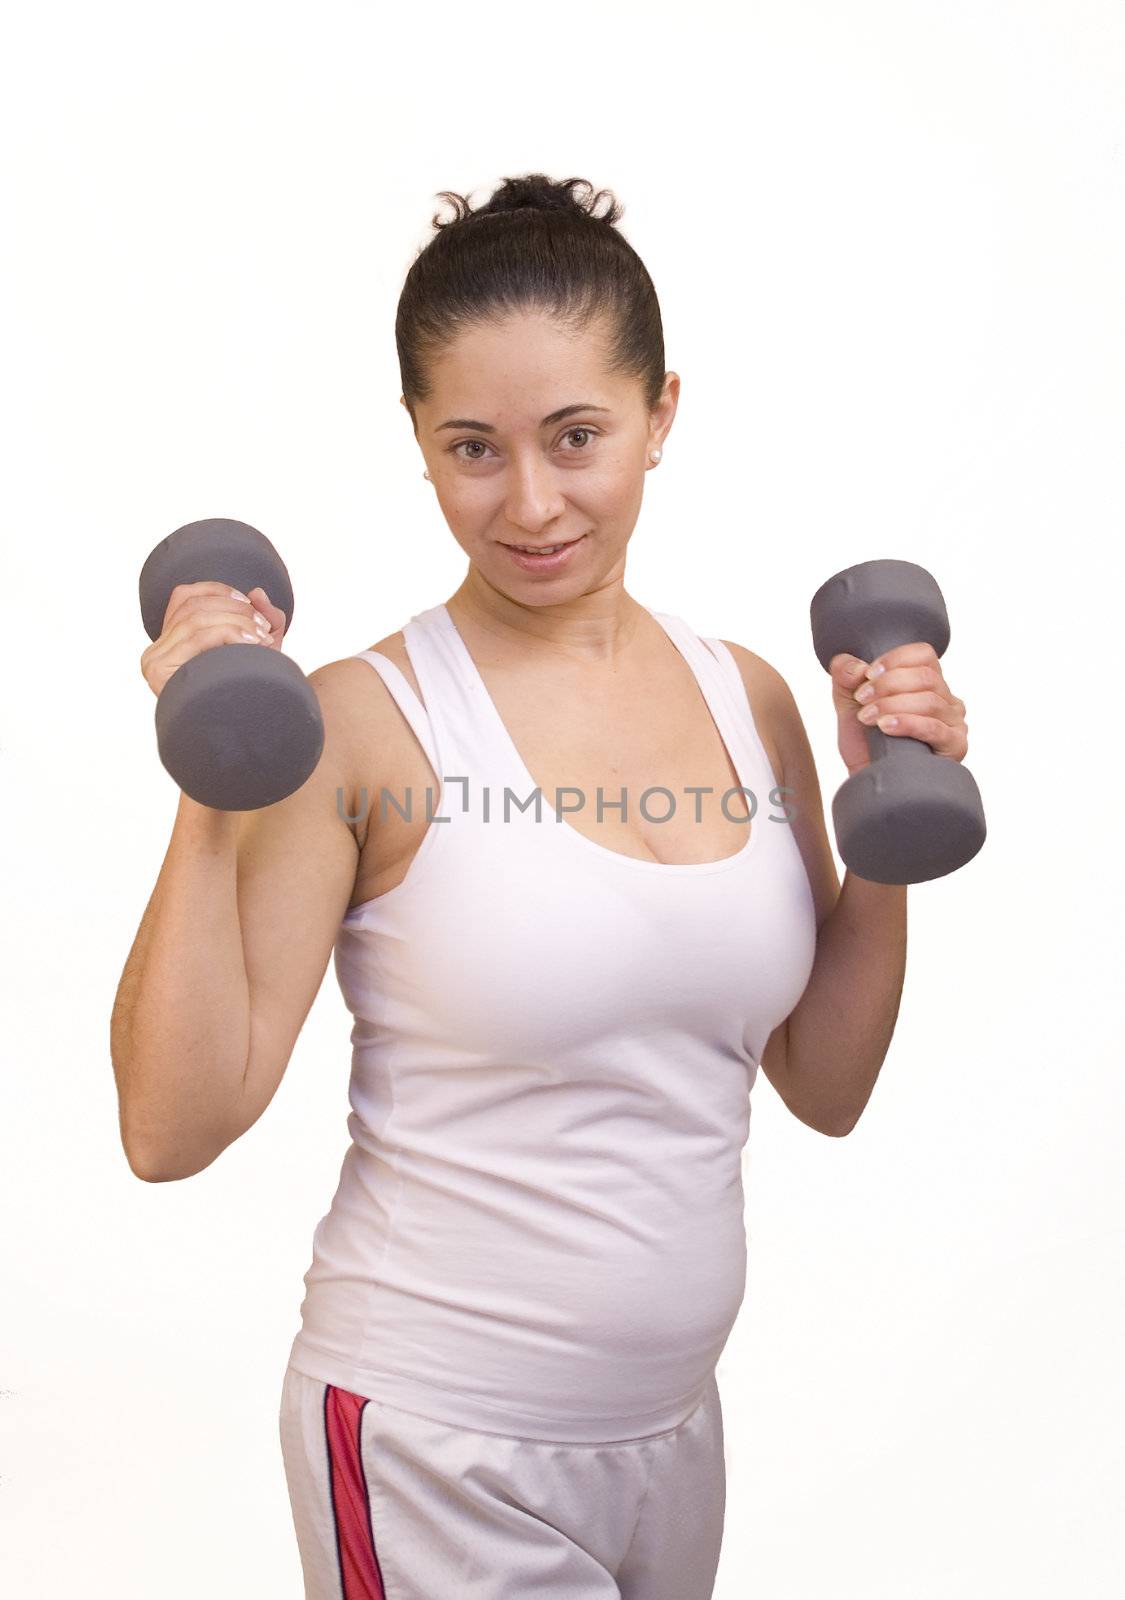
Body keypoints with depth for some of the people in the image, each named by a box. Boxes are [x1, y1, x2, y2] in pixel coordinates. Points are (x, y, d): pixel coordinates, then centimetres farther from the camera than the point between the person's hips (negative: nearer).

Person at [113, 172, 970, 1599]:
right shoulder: (362, 725, -14)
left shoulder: (751, 700, 1)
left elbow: (826, 1087, 7)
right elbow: (173, 1129, -17)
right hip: (436, 1457, -5)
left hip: (675, 1426, 6)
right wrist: (212, 791, -24)